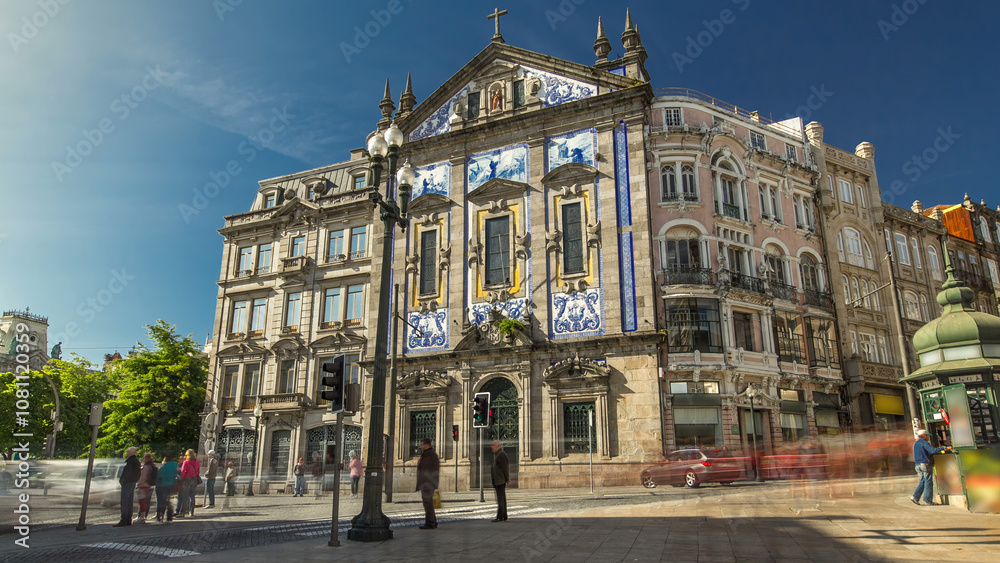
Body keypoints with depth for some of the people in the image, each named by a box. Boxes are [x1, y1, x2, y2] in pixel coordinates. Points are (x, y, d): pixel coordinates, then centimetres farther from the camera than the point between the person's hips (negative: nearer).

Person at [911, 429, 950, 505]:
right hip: (926, 465, -8)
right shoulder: (924, 442, -10)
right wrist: (945, 448, -23)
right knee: (928, 482, -1)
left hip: (918, 465, 8)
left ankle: (915, 497, 0)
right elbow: (932, 450, -25)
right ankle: (927, 500, 2)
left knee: (922, 482, 10)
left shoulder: (915, 444, 18)